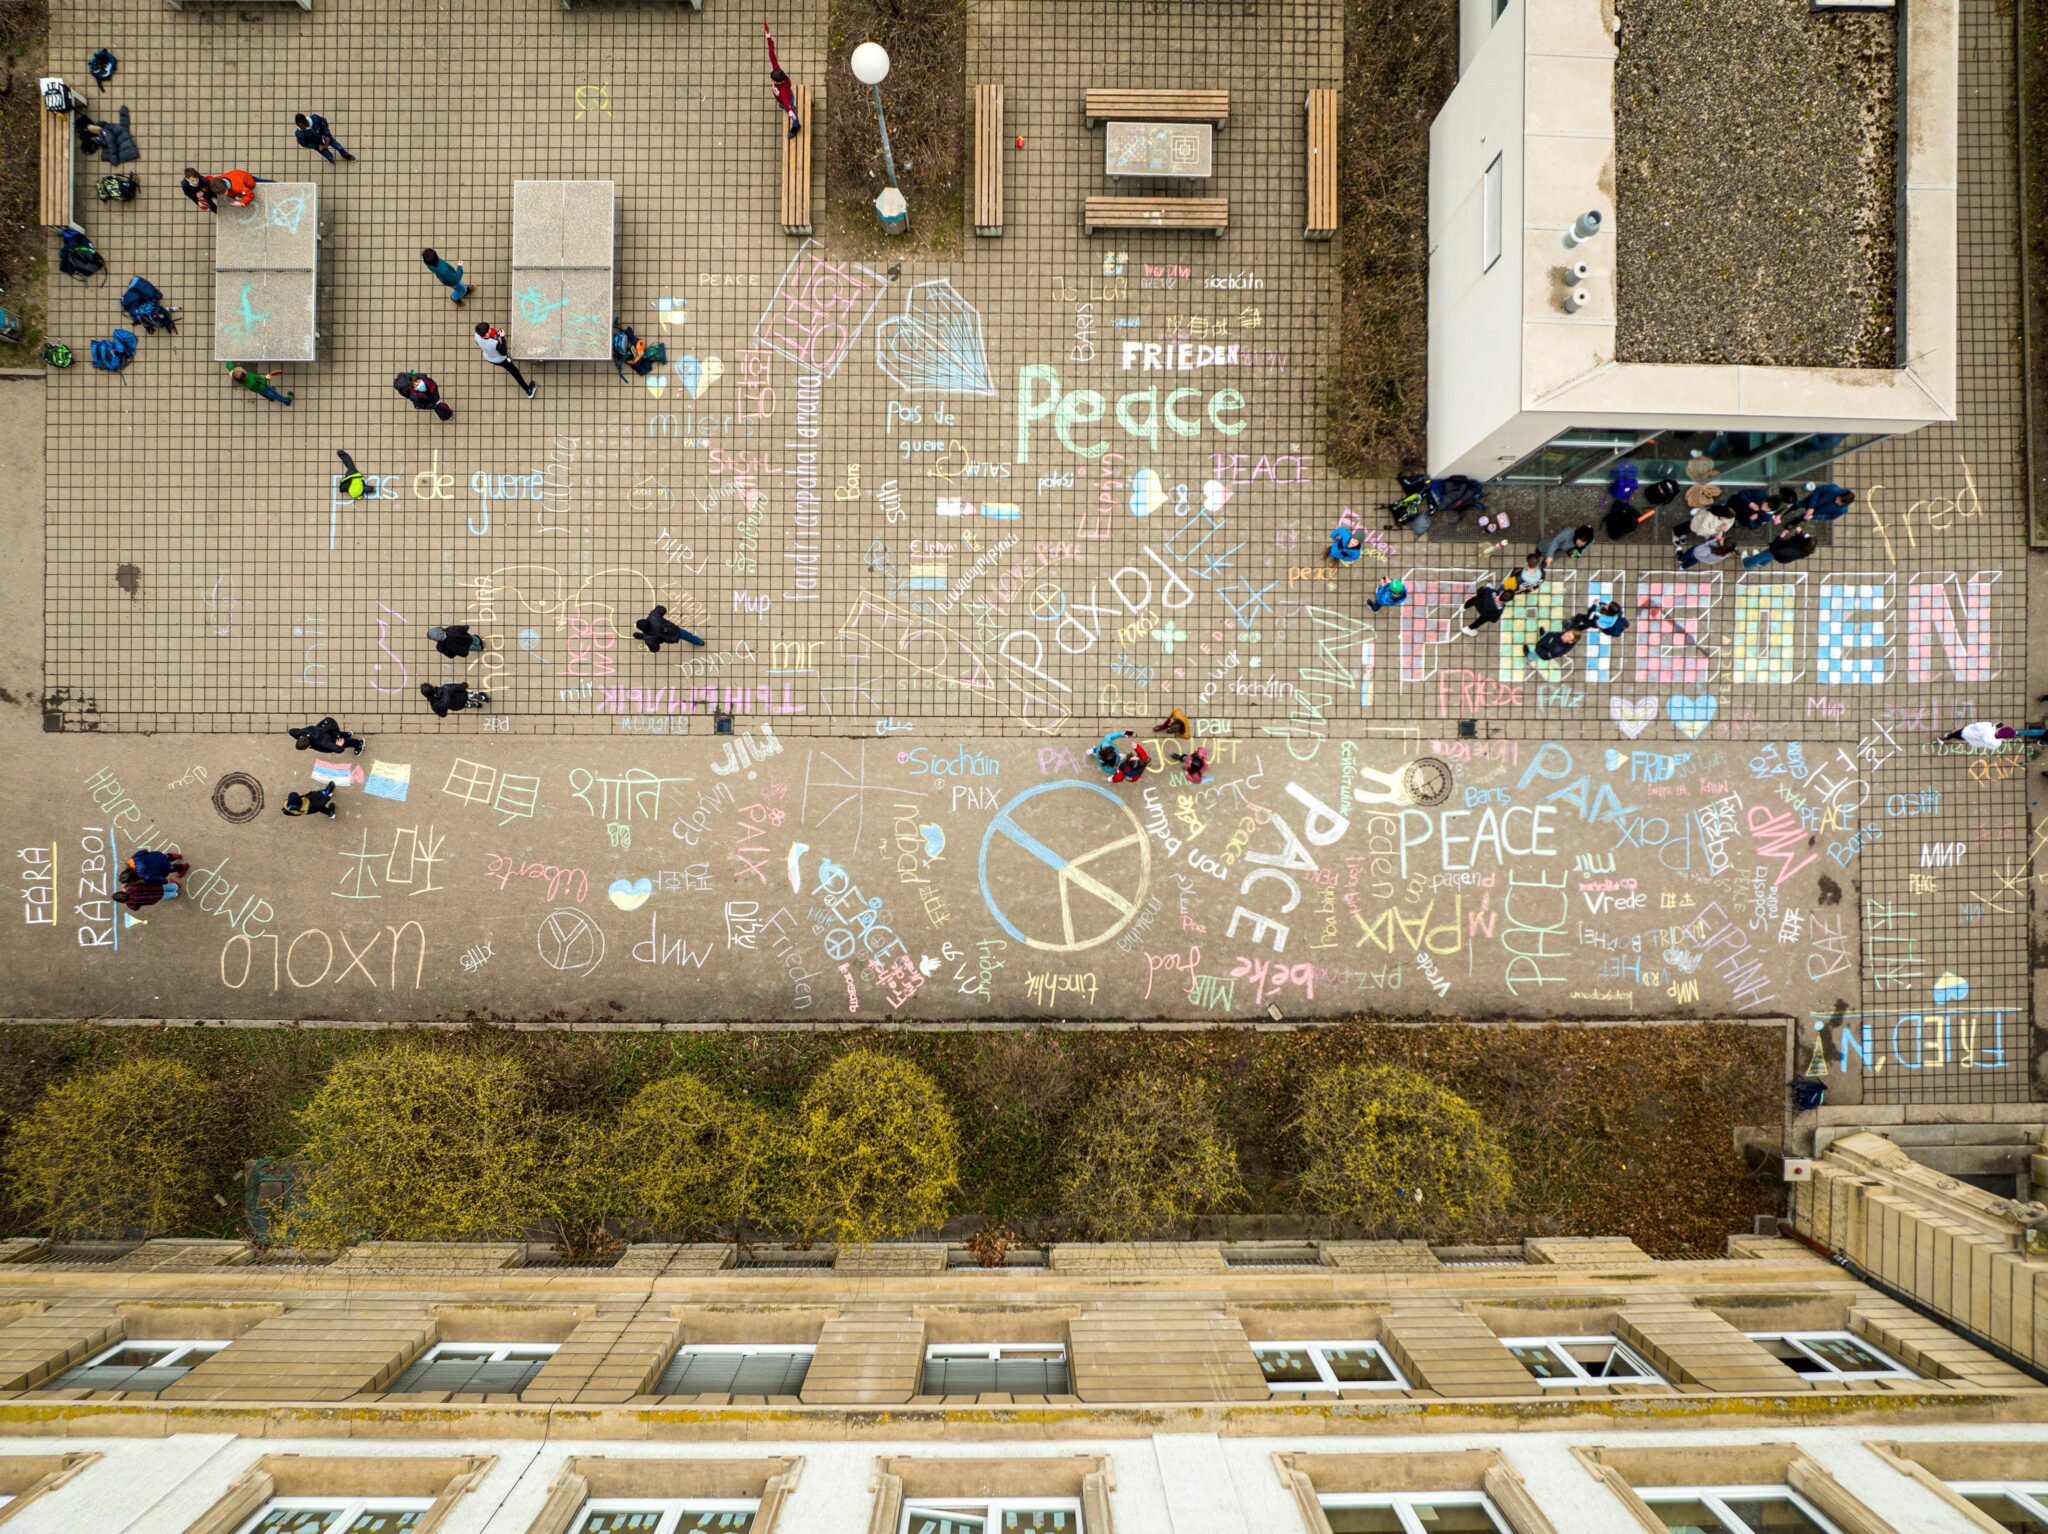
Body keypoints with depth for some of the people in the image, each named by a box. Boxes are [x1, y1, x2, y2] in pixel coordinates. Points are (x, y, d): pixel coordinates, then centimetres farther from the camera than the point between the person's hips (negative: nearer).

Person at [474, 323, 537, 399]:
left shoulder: (477, 336, -29)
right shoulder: (495, 343, -46)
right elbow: (504, 352, -26)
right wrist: (502, 337, -26)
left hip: (488, 358, 5)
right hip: (500, 360, -5)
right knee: (515, 373, 17)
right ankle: (528, 390, 31)